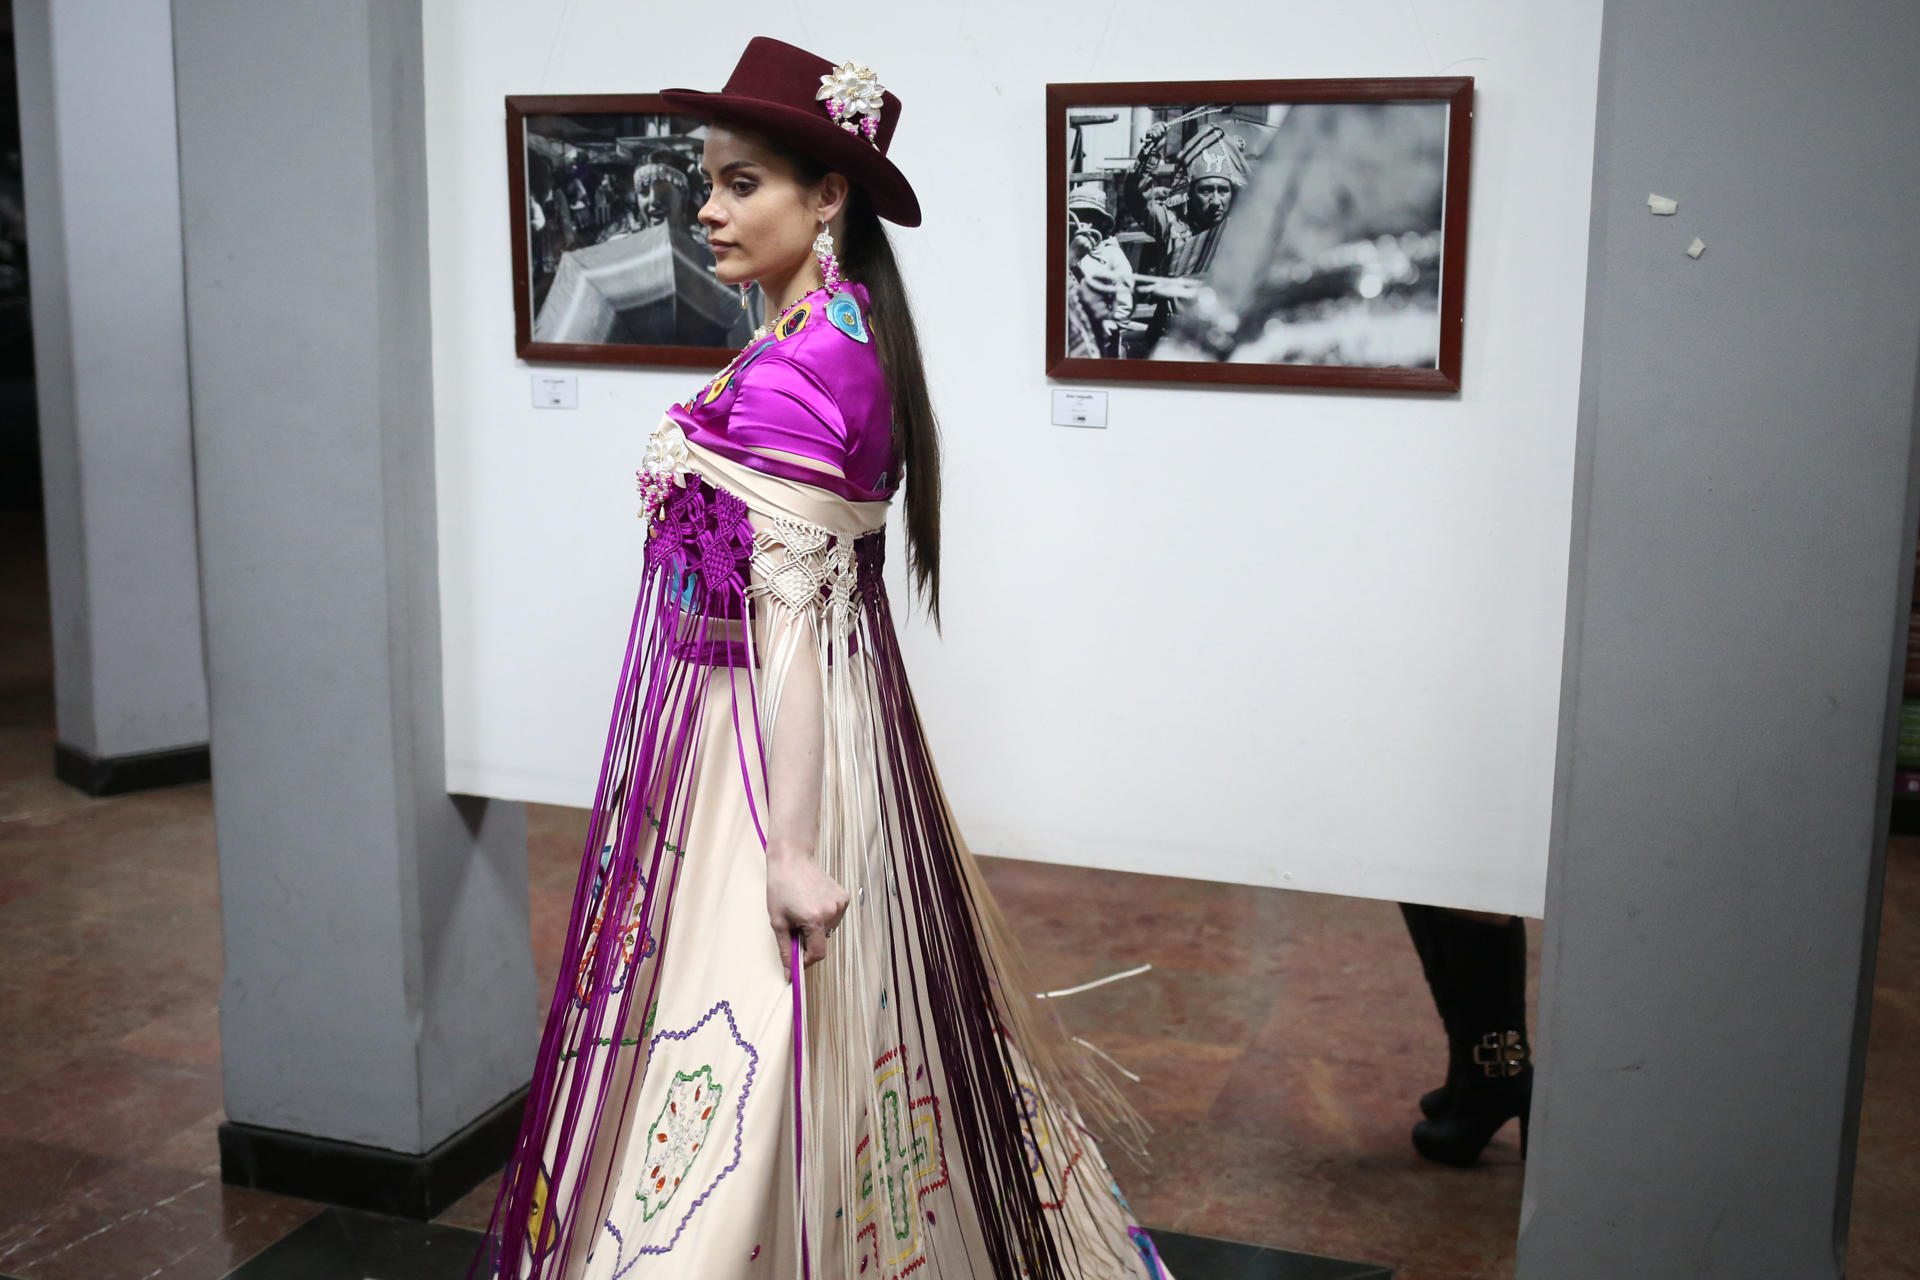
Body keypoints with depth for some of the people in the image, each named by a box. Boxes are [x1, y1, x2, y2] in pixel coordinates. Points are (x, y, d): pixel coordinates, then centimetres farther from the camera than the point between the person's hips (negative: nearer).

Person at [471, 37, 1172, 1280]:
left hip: (769, 733, -10)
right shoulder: (846, 339, 8)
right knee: (860, 1015, 21)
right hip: (817, 720, 10)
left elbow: (792, 619, -24)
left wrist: (787, 845, -24)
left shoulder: (793, 370, -20)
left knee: (755, 1048, 0)